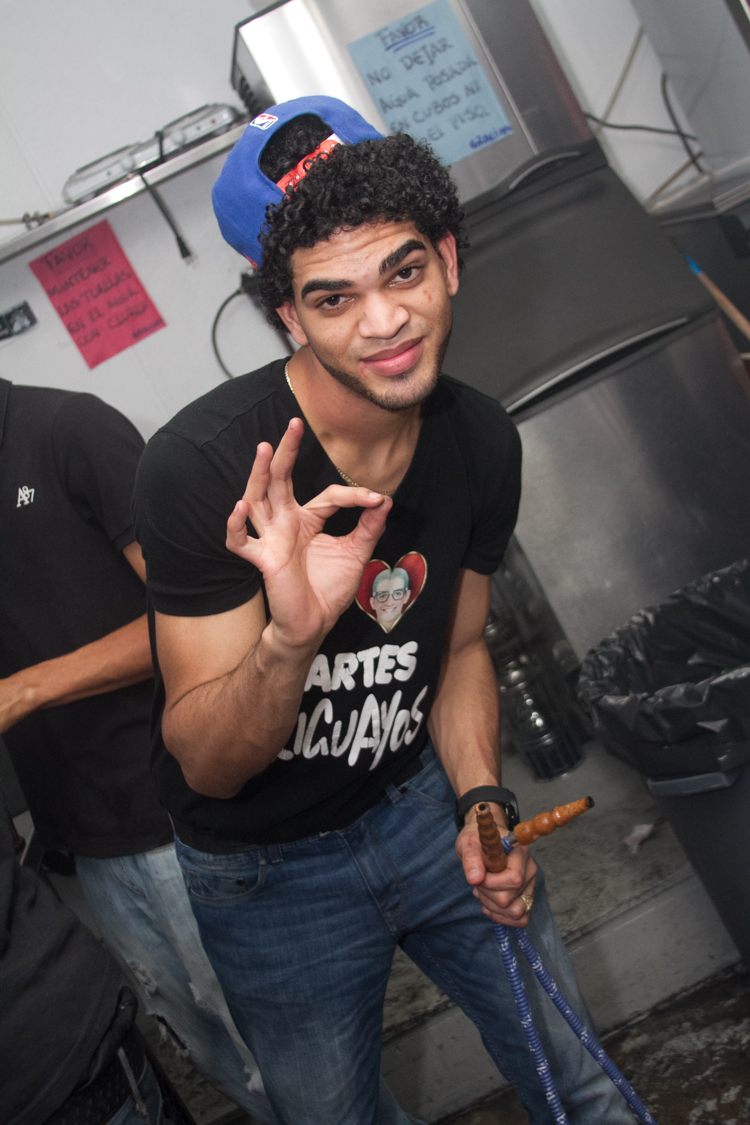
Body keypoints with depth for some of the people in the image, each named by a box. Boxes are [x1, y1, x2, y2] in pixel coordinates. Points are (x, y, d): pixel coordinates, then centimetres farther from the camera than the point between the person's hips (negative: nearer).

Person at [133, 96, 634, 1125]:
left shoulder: (483, 442, -11)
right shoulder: (203, 468, -29)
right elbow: (205, 764, -25)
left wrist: (483, 802, -10)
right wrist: (292, 636, -45)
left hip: (420, 798, 4)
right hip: (268, 871, -3)